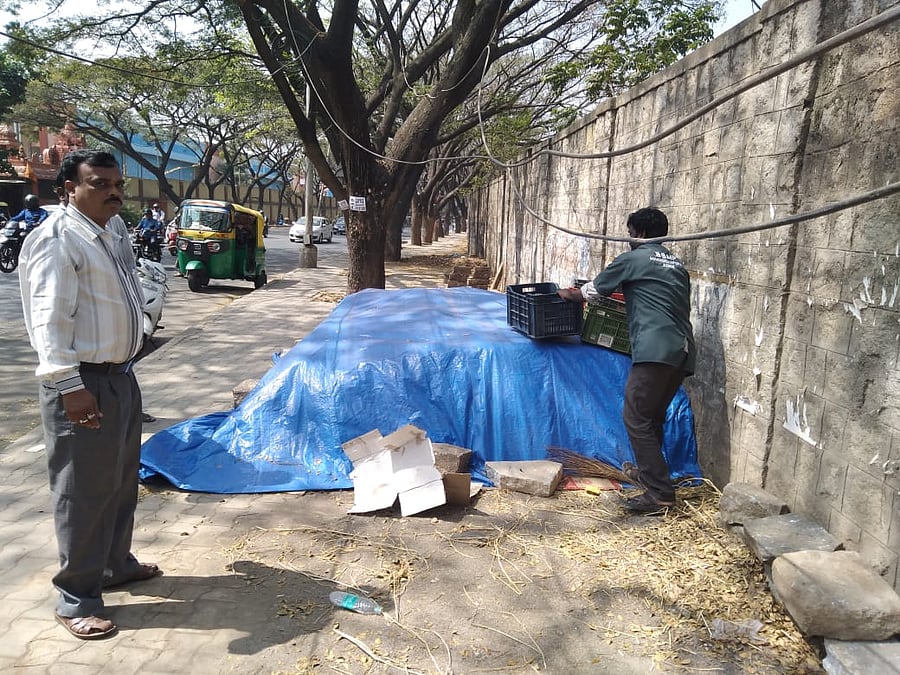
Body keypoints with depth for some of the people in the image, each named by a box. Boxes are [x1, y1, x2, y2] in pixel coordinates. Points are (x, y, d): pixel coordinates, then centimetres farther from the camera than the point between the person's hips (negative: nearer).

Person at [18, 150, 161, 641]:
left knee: (122, 480, 20)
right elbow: (49, 321, -22)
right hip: (83, 383, -9)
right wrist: (69, 385, -28)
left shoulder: (115, 230, 12)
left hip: (121, 375, 9)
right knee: (83, 490, 0)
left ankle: (115, 563, 38)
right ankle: (76, 599, 14)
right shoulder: (56, 240, -16)